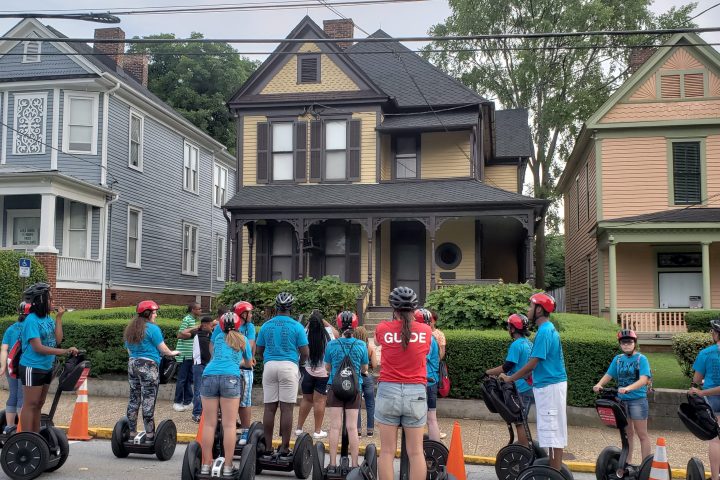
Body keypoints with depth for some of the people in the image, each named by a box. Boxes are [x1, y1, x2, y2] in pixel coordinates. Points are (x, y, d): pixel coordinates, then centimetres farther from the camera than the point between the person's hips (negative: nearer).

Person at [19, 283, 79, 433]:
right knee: (30, 405, -2)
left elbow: (57, 340, -1)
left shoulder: (49, 319, 7)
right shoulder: (31, 320, -16)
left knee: (38, 405, 14)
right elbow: (38, 347, -22)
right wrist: (65, 351, -26)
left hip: (46, 368, 8)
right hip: (32, 368, -8)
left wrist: (59, 318, -1)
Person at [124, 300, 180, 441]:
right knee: (148, 401, -6)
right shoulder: (152, 328, -8)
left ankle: (132, 433, 15)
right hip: (148, 366, -8)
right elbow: (162, 349, -5)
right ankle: (149, 435, -5)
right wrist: (172, 353, 13)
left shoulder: (130, 329, 14)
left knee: (133, 399, 11)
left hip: (132, 364, 8)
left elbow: (129, 350, 20)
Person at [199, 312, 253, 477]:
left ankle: (205, 465, 8)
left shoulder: (218, 336, 26)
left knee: (209, 424, 5)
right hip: (230, 378, -2)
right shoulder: (243, 340, 22)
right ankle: (228, 467, -1)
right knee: (229, 425, -1)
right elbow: (248, 363, 37)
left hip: (209, 376, 2)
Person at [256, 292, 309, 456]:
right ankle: (284, 447, 0)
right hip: (289, 367, -3)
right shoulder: (296, 326, -1)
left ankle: (268, 447, 7)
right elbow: (305, 353, -2)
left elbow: (259, 351, 13)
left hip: (269, 366, 3)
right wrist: (299, 363, 18)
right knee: (286, 408, -1)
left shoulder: (266, 325, 8)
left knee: (269, 408, 5)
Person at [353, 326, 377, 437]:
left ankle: (358, 429, 8)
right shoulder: (371, 347, -6)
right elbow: (374, 365, -4)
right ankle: (370, 430, 14)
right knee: (370, 405, 11)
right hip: (368, 377, 1)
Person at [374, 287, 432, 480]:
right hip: (416, 393, 1)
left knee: (387, 450, 4)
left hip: (388, 391, 0)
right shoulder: (426, 331, -1)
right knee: (416, 451, 5)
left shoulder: (382, 329, -3)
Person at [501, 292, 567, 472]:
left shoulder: (544, 331, -17)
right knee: (553, 430, 14)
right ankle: (555, 468, 21)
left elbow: (533, 363, -18)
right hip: (549, 384, 10)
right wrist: (515, 378, 19)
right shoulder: (548, 329, 13)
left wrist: (511, 379, -7)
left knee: (552, 431, -5)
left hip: (550, 386, -10)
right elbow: (536, 363, 18)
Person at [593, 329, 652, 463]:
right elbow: (608, 375, 5)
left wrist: (628, 388, -35)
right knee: (627, 433, 14)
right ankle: (627, 463, 23)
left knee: (642, 434, 1)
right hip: (621, 400, 5)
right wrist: (599, 384, -16)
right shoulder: (618, 359, 8)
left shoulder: (641, 358, -7)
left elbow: (643, 379, -19)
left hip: (638, 400, -5)